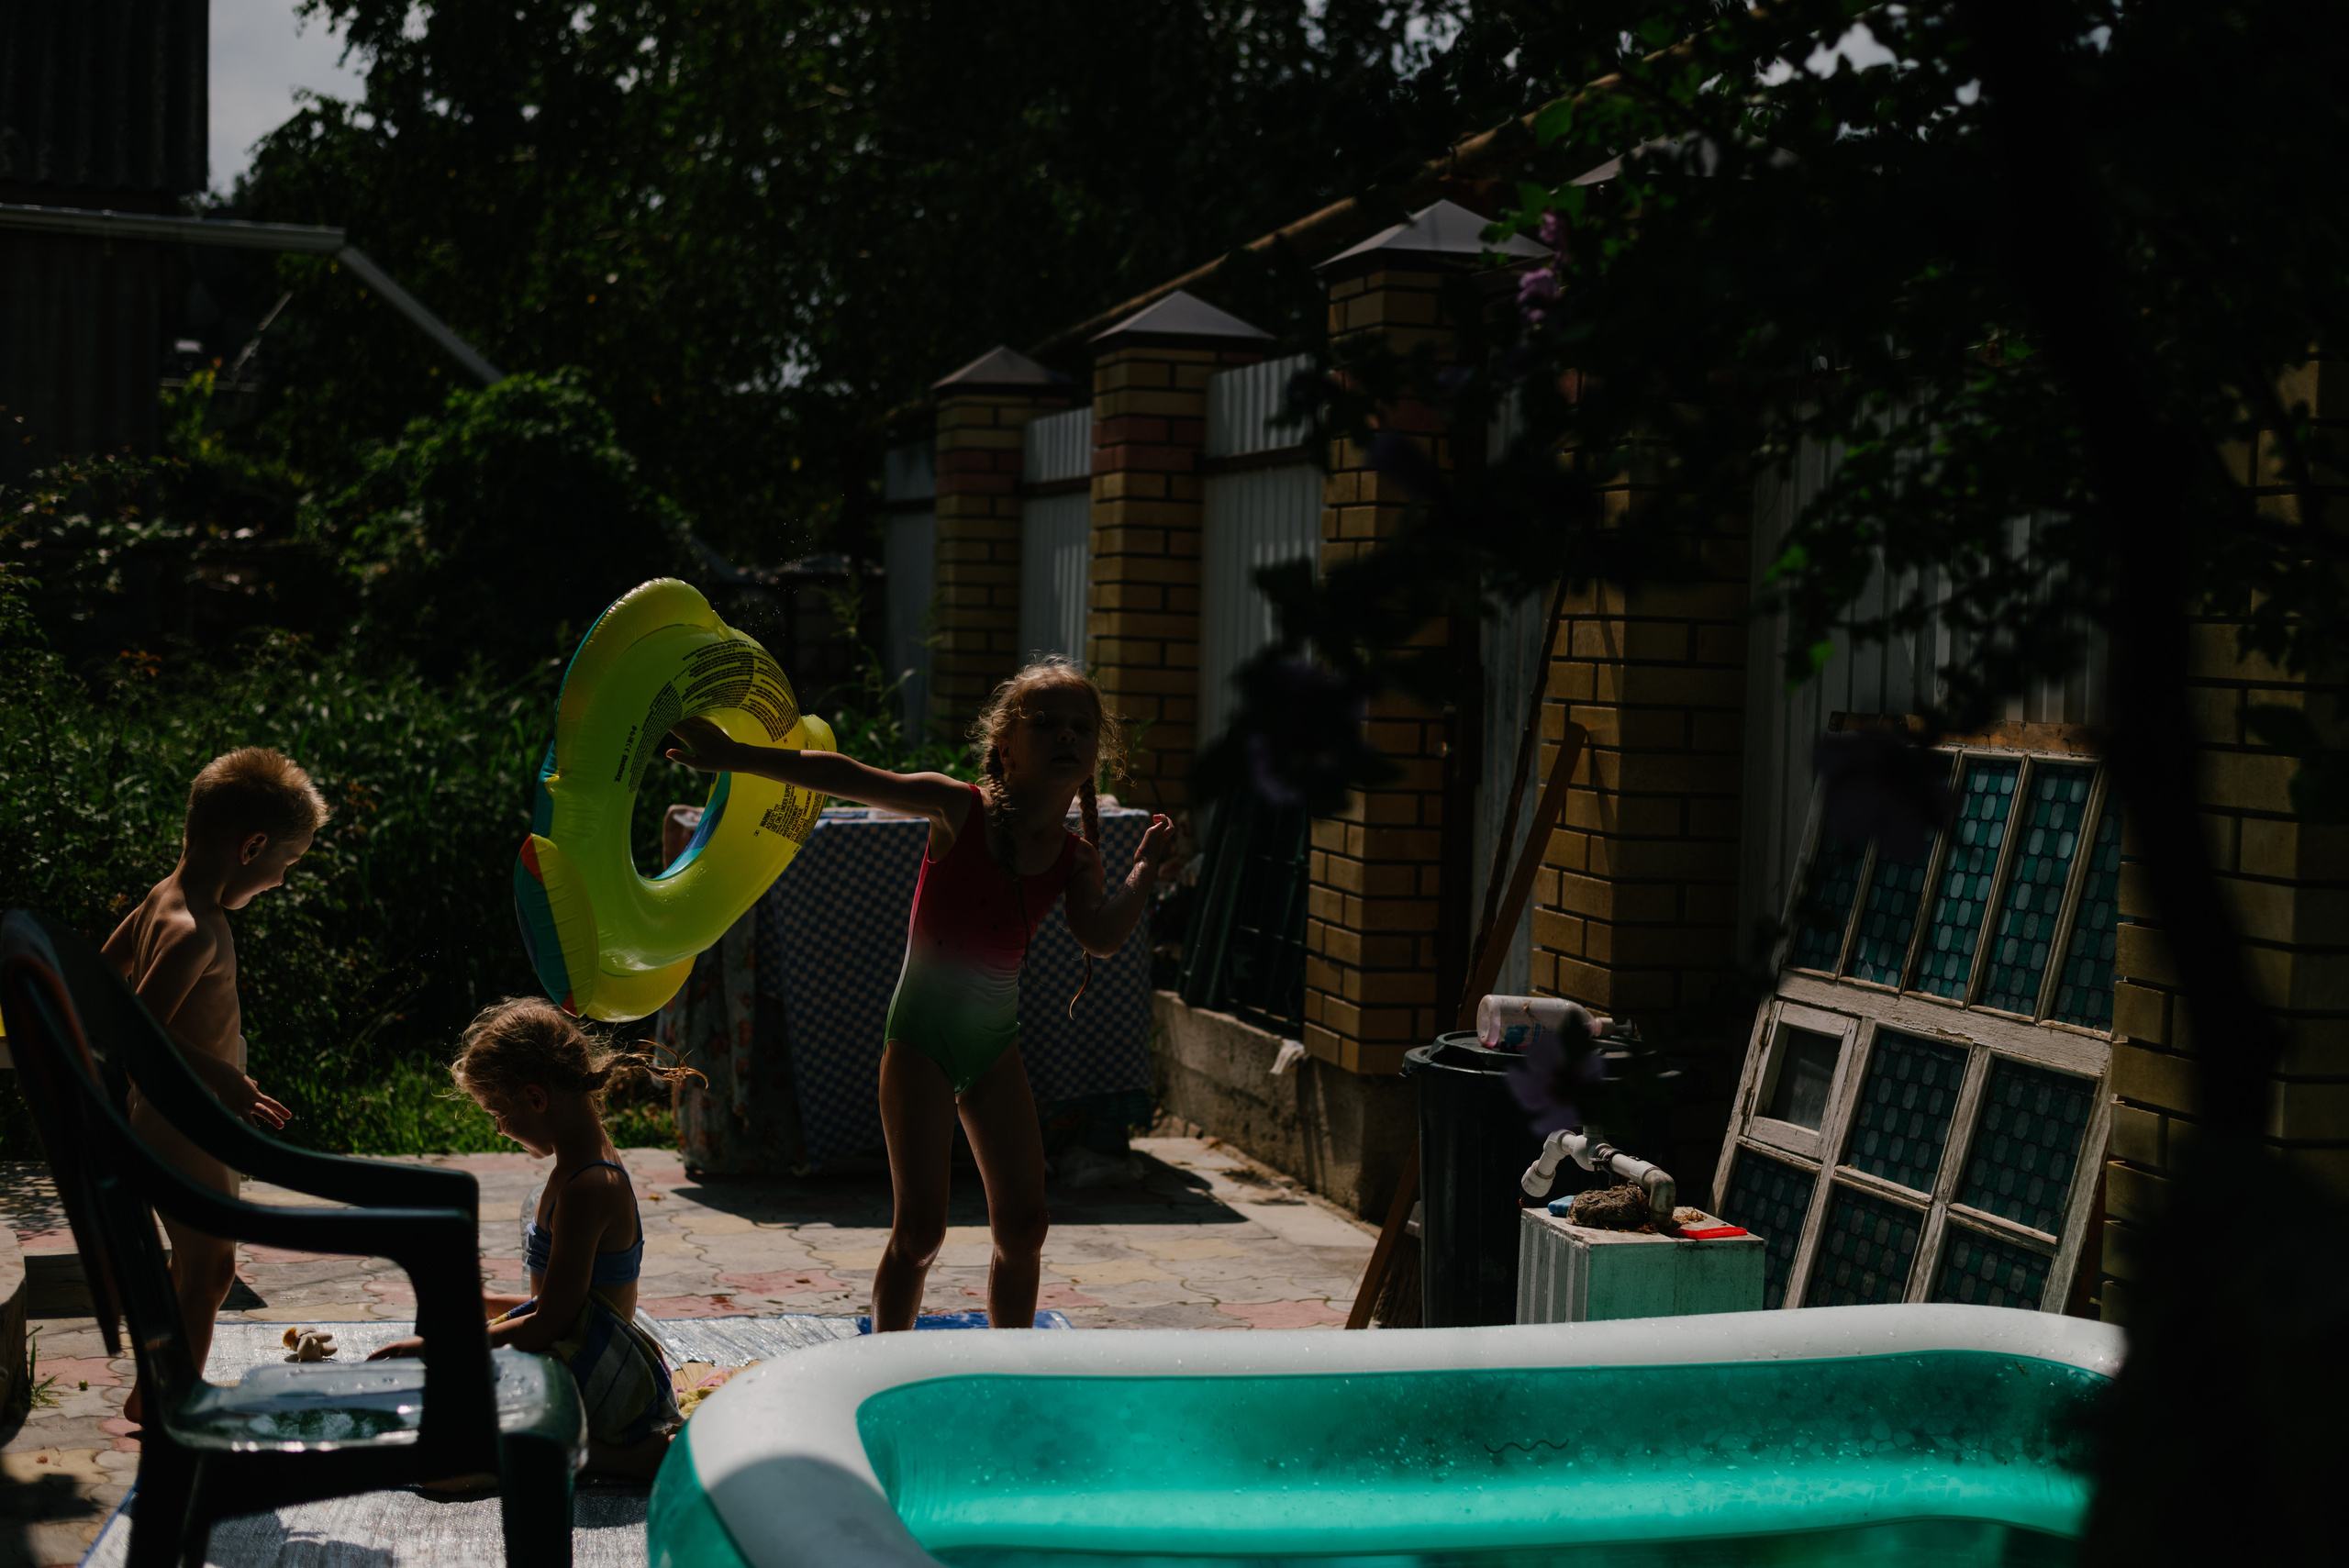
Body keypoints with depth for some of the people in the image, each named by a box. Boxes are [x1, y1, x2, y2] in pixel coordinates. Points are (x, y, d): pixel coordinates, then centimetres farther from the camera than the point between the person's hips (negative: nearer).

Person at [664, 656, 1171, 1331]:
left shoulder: (1074, 858, 0)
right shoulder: (960, 810, -12)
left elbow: (1102, 938, -16)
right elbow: (847, 779, -16)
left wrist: (1145, 868, -14)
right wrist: (735, 757, -21)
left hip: (995, 1042, 5)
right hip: (922, 1031, -5)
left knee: (1023, 1225, 4)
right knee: (920, 1227, -8)